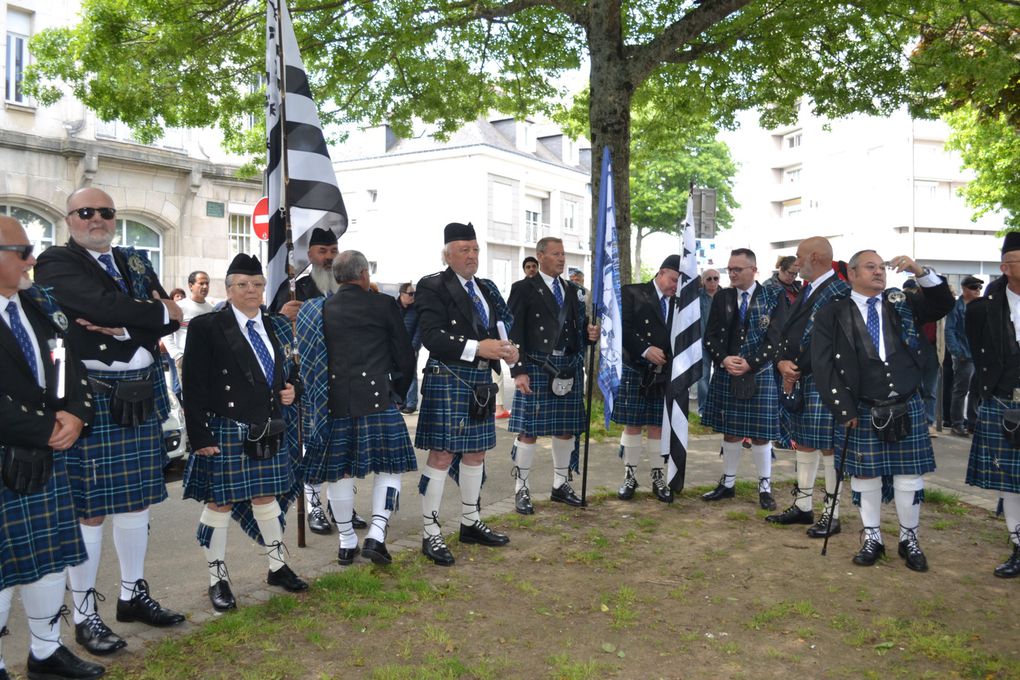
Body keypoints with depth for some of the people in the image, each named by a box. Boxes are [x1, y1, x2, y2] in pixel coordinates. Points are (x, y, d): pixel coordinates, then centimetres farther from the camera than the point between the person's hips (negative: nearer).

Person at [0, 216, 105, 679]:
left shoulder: (40, 305, 10)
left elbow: (72, 369, 11)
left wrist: (75, 414, -7)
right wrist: (45, 430, -14)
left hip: (47, 452, 7)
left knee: (52, 554, 14)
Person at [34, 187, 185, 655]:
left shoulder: (135, 262, 15)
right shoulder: (56, 263, -4)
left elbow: (171, 318, 5)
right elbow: (103, 304, -21)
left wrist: (126, 327, -13)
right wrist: (157, 312, -7)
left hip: (142, 396, 6)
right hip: (92, 398, -6)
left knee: (137, 499, 13)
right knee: (89, 508, 0)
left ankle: (133, 595, 28)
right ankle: (84, 615, 13)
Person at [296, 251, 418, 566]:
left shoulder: (317, 310, 6)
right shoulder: (384, 305, -2)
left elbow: (309, 360, 11)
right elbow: (405, 356, 1)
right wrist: (399, 390, 18)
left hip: (333, 401, 3)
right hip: (376, 398, -3)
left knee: (338, 471, 12)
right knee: (389, 466, 8)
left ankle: (346, 543, 22)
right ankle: (376, 535, -3)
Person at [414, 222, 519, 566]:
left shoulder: (486, 288, 15)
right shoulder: (432, 287, -8)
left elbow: (501, 324, 15)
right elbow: (432, 336, -18)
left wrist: (505, 347, -8)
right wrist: (478, 348, -25)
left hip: (480, 382, 8)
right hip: (447, 379, -8)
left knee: (475, 452, 15)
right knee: (442, 455, -5)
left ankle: (470, 524, 29)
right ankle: (431, 534, 5)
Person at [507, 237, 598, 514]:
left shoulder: (573, 291, 16)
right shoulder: (524, 289, -1)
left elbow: (579, 329, 20)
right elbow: (514, 333, -7)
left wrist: (590, 333, -4)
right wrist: (518, 371, -13)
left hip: (569, 368, 6)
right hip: (536, 368, -5)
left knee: (566, 429, 10)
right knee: (529, 430, -3)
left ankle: (560, 485, 24)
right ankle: (521, 490, 7)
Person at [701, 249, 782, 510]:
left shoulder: (772, 297, -4)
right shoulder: (722, 297, 5)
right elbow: (710, 336, 5)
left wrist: (750, 364, -16)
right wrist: (723, 359, -12)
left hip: (759, 375, -3)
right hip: (726, 375, 3)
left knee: (760, 433, 3)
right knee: (729, 431, 11)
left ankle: (765, 487, 16)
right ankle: (727, 483, 22)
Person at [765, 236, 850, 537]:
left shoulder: (840, 292, -13)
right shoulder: (806, 291, 14)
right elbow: (781, 329, 8)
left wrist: (797, 370, -13)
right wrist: (782, 362, -8)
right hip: (797, 379, 9)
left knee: (828, 445, 0)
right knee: (802, 442, 15)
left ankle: (831, 514, 12)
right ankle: (803, 506, 26)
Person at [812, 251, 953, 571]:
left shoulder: (902, 303, 8)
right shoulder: (833, 314, -1)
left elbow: (944, 304, 5)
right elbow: (822, 363, -5)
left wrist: (920, 272, -10)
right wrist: (844, 408, -9)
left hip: (907, 408, 2)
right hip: (863, 412, -2)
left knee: (908, 477, 7)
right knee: (865, 477, 6)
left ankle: (909, 539, 24)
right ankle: (872, 538, 23)